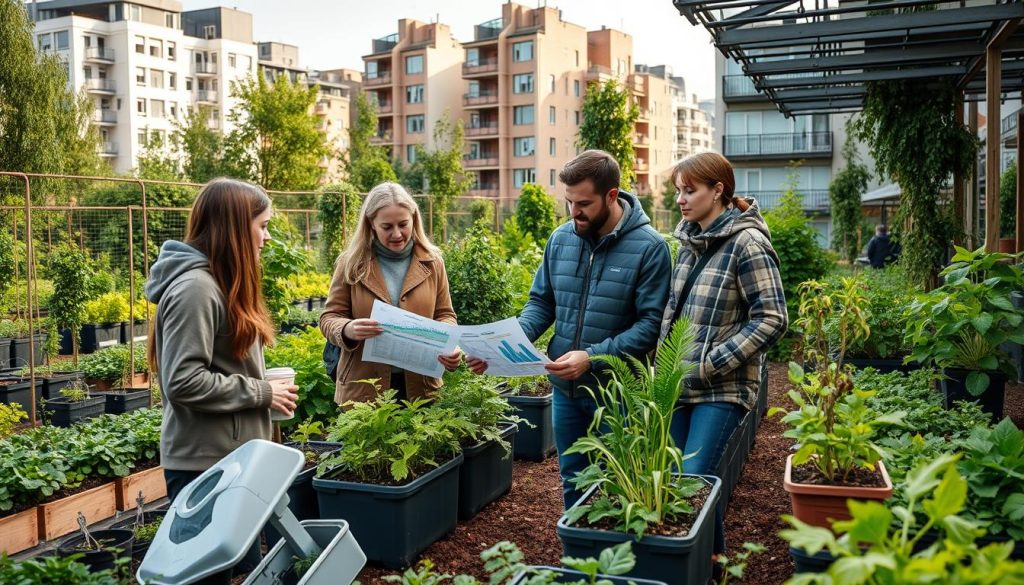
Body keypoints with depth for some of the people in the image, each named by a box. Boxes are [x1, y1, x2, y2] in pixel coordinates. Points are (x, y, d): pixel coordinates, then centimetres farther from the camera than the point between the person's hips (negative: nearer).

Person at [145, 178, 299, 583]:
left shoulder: (220, 283, 12)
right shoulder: (195, 288, -19)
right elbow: (183, 381, -25)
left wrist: (263, 387, 5)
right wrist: (261, 392, -16)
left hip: (232, 456, 10)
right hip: (205, 463, -10)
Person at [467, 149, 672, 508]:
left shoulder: (649, 246, -13)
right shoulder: (561, 239, 2)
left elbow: (651, 324, -17)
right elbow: (541, 302, 7)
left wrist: (593, 357, -26)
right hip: (565, 389, 5)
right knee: (572, 479, 20)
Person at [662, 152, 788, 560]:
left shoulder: (747, 243, -13)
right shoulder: (689, 241, 9)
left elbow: (772, 319, -16)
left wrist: (709, 364, -17)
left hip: (721, 389, -7)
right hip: (678, 385, 7)